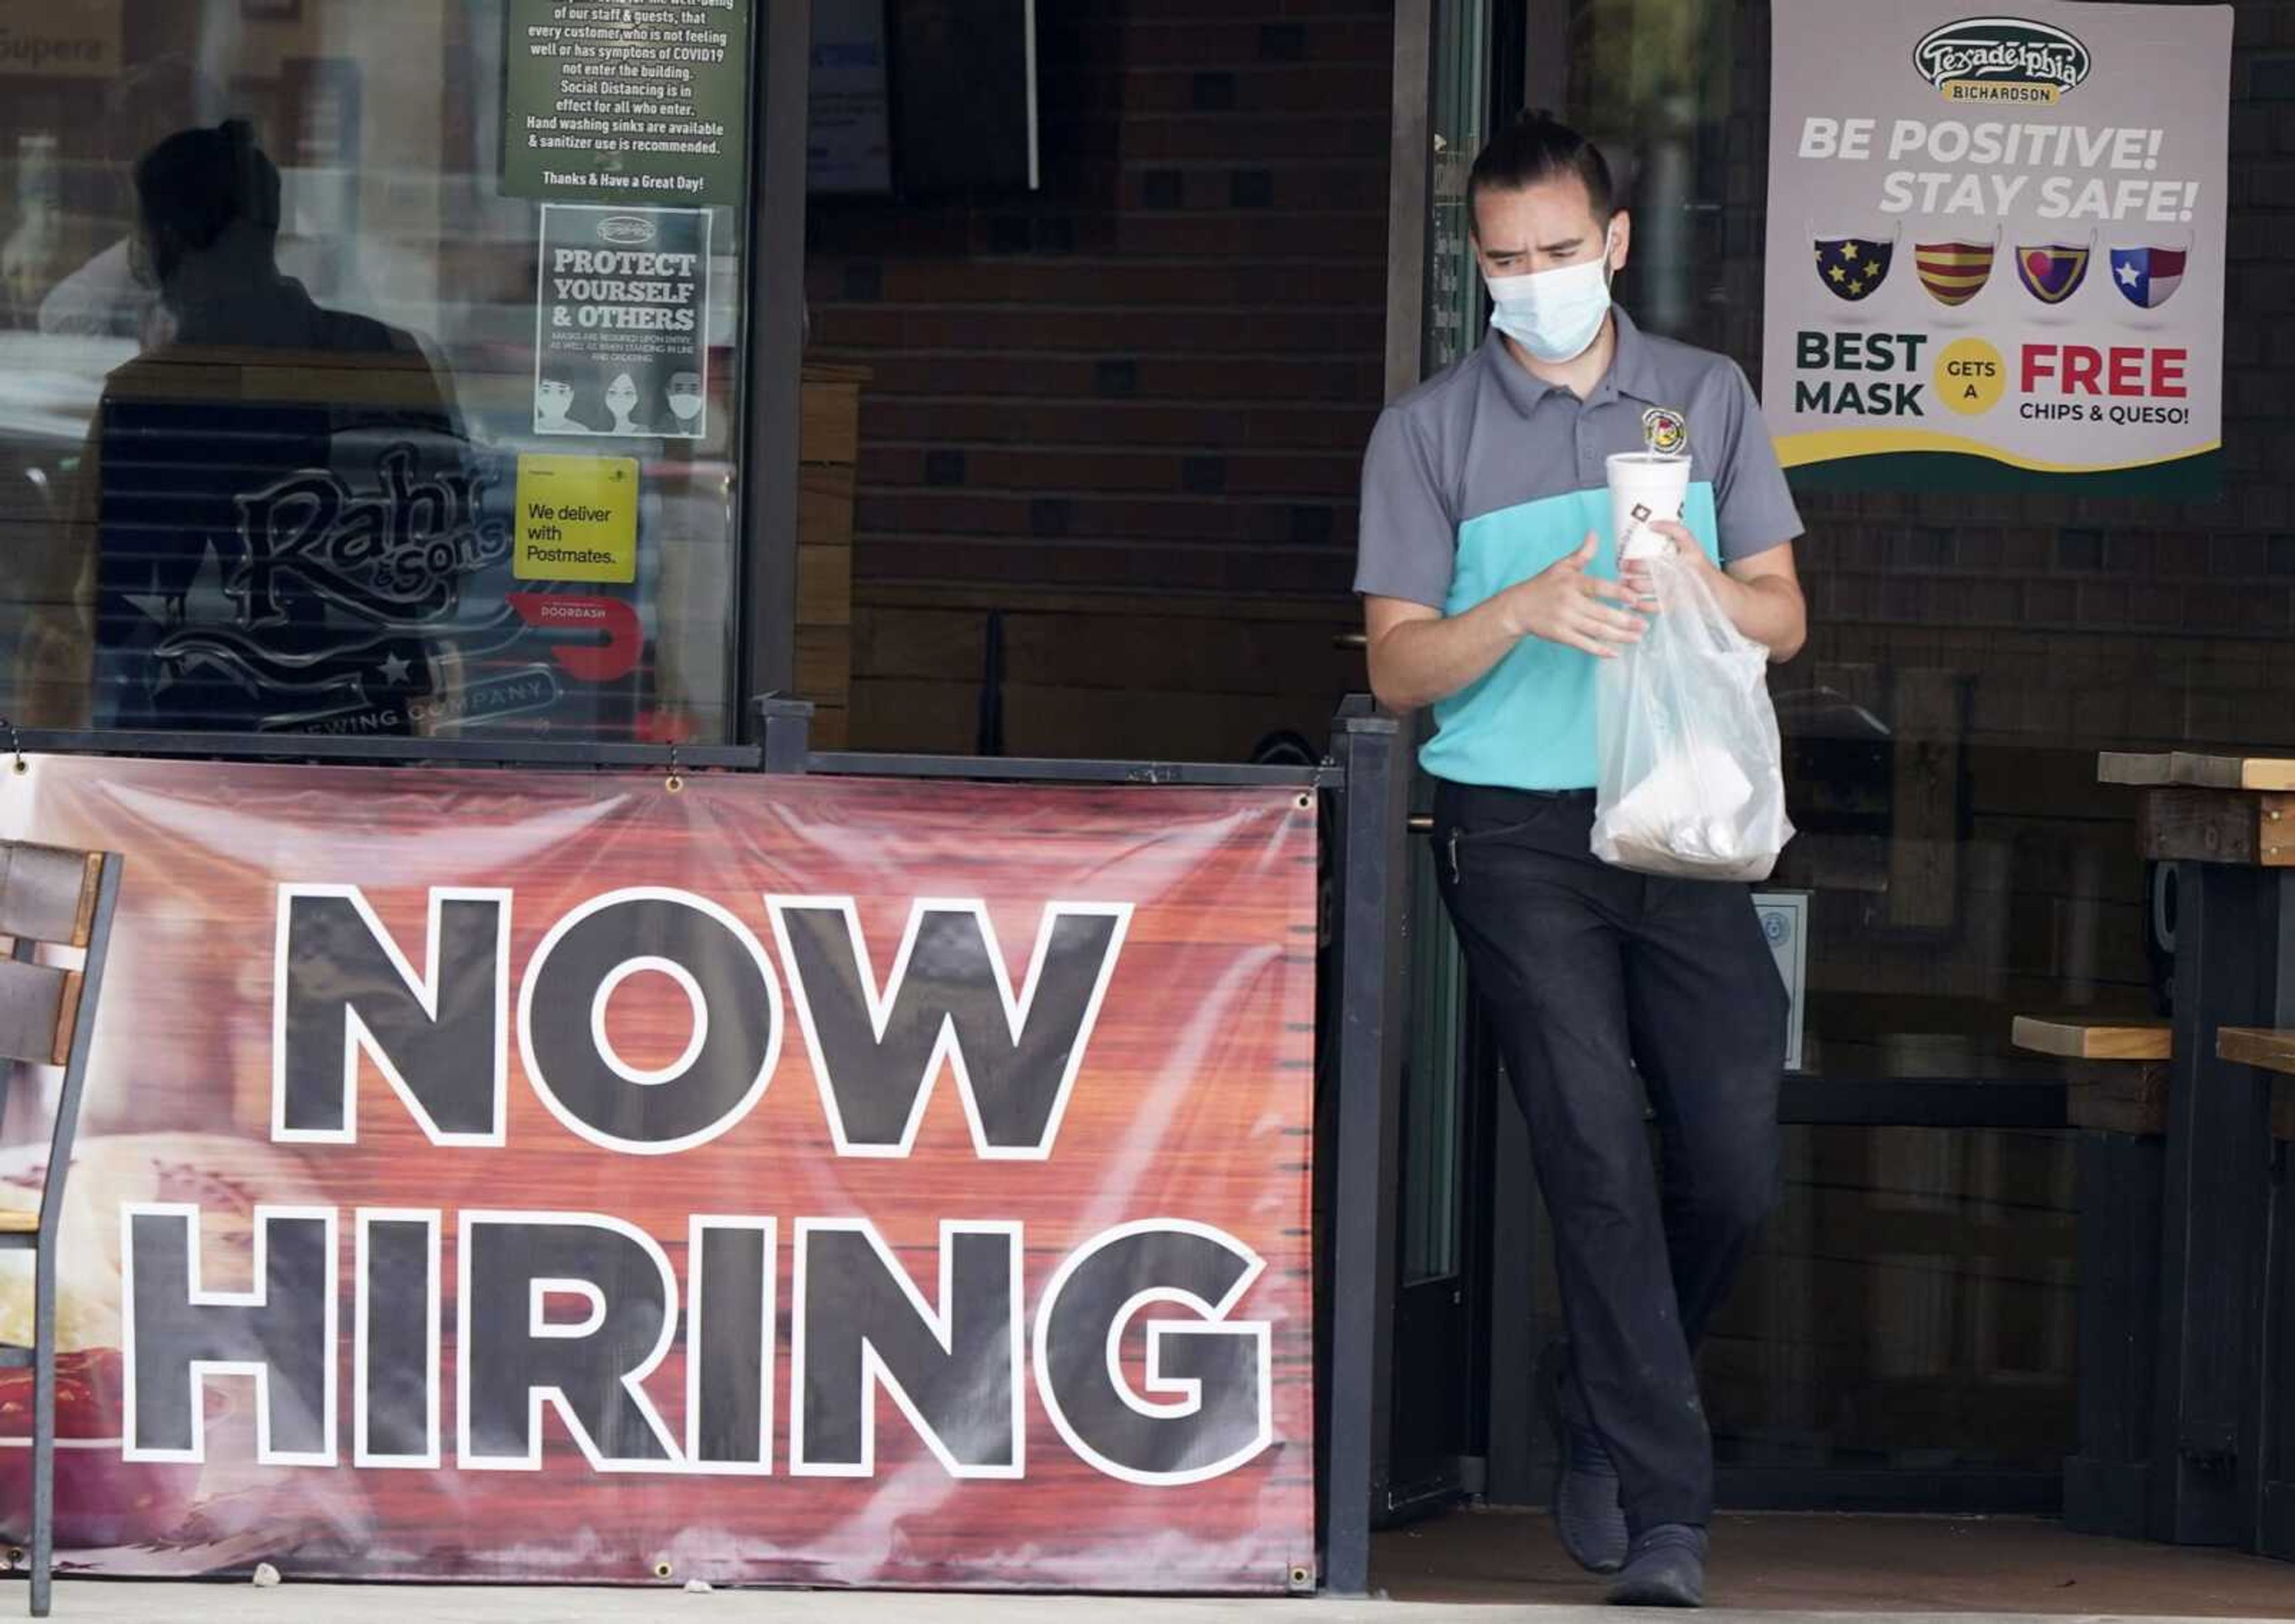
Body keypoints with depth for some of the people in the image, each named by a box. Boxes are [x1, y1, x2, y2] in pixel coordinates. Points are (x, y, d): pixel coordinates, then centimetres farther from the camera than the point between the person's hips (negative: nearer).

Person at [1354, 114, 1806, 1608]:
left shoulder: (1707, 399, 9)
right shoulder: (1430, 433, 3)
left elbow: (1785, 619, 9)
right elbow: (1399, 667, 0)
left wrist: (1701, 591, -14)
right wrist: (1522, 612, -20)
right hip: (1518, 828, -2)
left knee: (1738, 1159, -3)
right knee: (1599, 1155, -8)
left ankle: (1599, 1402, 23)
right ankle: (1666, 1511, -5)